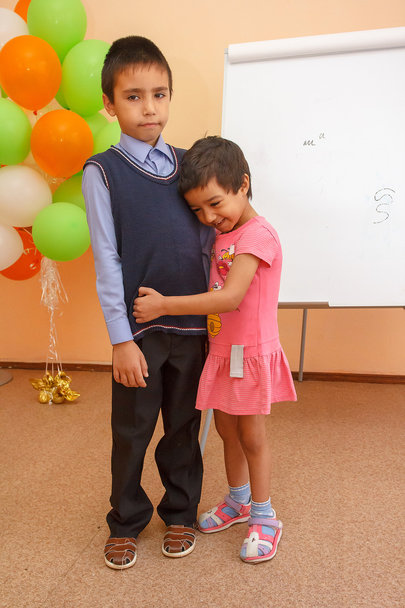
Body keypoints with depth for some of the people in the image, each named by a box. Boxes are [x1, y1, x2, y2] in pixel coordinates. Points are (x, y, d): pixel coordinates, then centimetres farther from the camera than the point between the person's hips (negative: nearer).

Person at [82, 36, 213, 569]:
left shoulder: (187, 164, 8)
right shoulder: (102, 171, -4)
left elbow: (206, 240, 10)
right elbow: (107, 260, -8)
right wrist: (121, 339, -10)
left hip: (192, 325, 3)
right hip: (139, 327, -3)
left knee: (185, 426, 15)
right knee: (131, 431, 11)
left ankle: (180, 513, 37)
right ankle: (126, 522, 35)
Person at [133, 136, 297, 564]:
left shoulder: (258, 235, -20)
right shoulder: (222, 236, 8)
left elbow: (230, 297, -30)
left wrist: (165, 306, -27)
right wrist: (163, 303, 0)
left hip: (251, 353, -8)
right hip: (221, 352, 8)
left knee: (251, 435, 7)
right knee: (226, 429, 19)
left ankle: (264, 517, 28)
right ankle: (238, 501, 41)